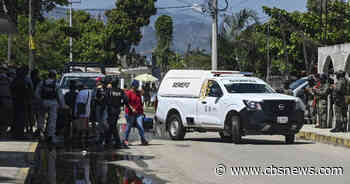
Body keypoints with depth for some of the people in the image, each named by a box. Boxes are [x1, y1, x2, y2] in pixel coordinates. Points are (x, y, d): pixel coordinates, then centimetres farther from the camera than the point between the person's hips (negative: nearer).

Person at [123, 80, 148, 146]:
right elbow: (126, 102, -11)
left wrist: (142, 110, 19)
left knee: (140, 126, -5)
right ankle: (125, 140, 15)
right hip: (130, 113, -5)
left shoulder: (138, 93, 16)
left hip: (138, 113, 5)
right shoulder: (129, 93, -4)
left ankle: (143, 140, -7)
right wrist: (132, 109, -22)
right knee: (129, 126, 3)